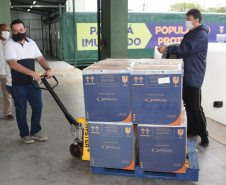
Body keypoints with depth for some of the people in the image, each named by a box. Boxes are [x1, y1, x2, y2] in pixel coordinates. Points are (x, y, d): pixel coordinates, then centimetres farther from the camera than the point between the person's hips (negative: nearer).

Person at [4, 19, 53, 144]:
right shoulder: (9, 44, -10)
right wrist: (32, 73, -30)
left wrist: (48, 69, -12)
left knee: (38, 107, 8)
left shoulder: (31, 43, 8)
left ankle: (35, 132, 26)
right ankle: (24, 135, 23)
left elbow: (40, 59, 9)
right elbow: (13, 64, -22)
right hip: (16, 85, -5)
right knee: (21, 110, 7)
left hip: (32, 82, 5)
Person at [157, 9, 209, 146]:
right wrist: (170, 51, 5)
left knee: (195, 107, -5)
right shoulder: (190, 34, 18)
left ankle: (204, 135, 6)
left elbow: (186, 49, -23)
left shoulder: (201, 35, -14)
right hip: (186, 75, 10)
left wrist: (167, 49, -21)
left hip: (194, 76, -10)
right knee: (188, 104, 16)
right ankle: (191, 129, 28)